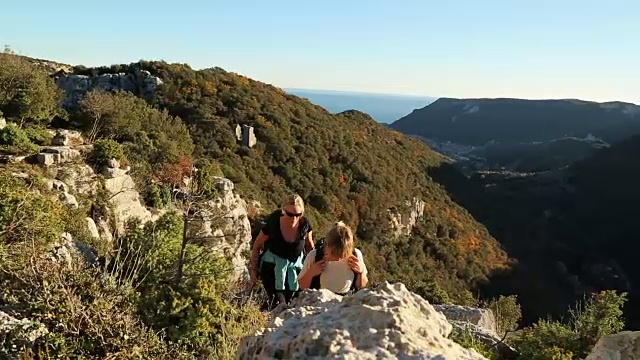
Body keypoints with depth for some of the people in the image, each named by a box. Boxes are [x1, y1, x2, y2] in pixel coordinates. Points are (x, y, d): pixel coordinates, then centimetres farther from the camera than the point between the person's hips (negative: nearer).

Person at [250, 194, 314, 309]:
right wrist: (254, 271, -6)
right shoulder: (273, 223, -25)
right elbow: (257, 246, -9)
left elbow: (309, 244, 2)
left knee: (291, 300, 15)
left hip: (296, 264, 3)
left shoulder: (305, 224, -19)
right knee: (278, 303, -17)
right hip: (273, 264, -3)